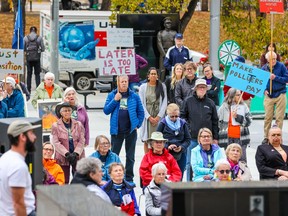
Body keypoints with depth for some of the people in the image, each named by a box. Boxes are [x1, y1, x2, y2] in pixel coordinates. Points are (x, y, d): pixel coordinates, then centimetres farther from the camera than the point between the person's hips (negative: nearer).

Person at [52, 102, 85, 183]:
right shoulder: (55, 126, 1)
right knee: (64, 182, 0)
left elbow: (82, 141, 3)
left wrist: (76, 153, -12)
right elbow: (56, 143, -6)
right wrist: (67, 154, -16)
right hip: (62, 157, -2)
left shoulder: (78, 124, 8)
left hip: (77, 156, 2)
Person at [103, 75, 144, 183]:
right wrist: (115, 100, -12)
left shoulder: (134, 96, 3)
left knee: (130, 156, 9)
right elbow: (106, 110, -2)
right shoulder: (112, 95, 3)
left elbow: (141, 112, 6)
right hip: (116, 130, -1)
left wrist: (137, 125, -3)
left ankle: (129, 178, 17)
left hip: (131, 130, 1)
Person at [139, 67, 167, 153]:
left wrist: (158, 117, -7)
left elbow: (164, 103, 2)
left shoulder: (162, 86, 6)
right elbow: (141, 104, 1)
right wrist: (149, 117, -8)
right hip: (147, 116, 0)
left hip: (158, 118, 0)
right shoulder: (143, 87, 5)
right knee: (146, 140, 0)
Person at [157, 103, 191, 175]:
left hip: (180, 155, 2)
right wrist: (167, 146, -17)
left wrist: (182, 147, -12)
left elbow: (188, 139, 7)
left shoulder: (183, 124, 6)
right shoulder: (163, 124, -1)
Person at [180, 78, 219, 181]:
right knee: (190, 163, 2)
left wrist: (215, 138, 10)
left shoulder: (210, 103, 9)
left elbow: (215, 121, 12)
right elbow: (182, 117, 5)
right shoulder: (188, 101, 3)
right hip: (192, 138, -2)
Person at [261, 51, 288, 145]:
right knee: (268, 117, 3)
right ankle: (266, 137, 12)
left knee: (279, 118, 0)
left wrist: (276, 78, -16)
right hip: (269, 95, 2)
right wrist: (264, 90, -6)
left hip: (280, 95, -2)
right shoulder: (264, 68, 3)